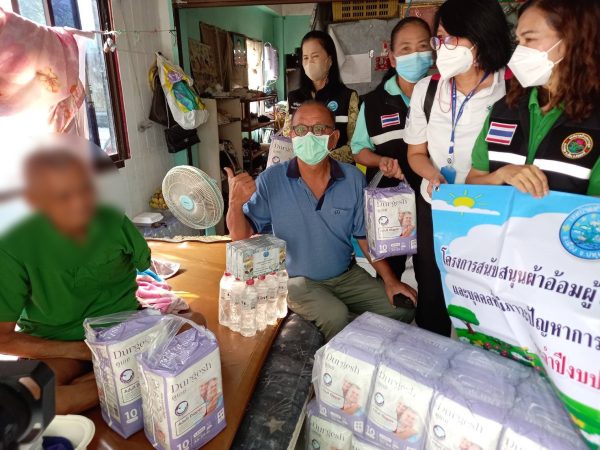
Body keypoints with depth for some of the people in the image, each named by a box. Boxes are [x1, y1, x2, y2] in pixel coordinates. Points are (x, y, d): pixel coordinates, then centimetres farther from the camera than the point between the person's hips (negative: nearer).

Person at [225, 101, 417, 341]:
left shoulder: (353, 179, -5)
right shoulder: (271, 180, -13)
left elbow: (365, 235, 3)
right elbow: (241, 236, -11)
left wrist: (390, 281, -2)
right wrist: (236, 203, -31)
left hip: (347, 275, 4)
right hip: (296, 279, -3)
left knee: (403, 308, -4)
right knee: (335, 315, -29)